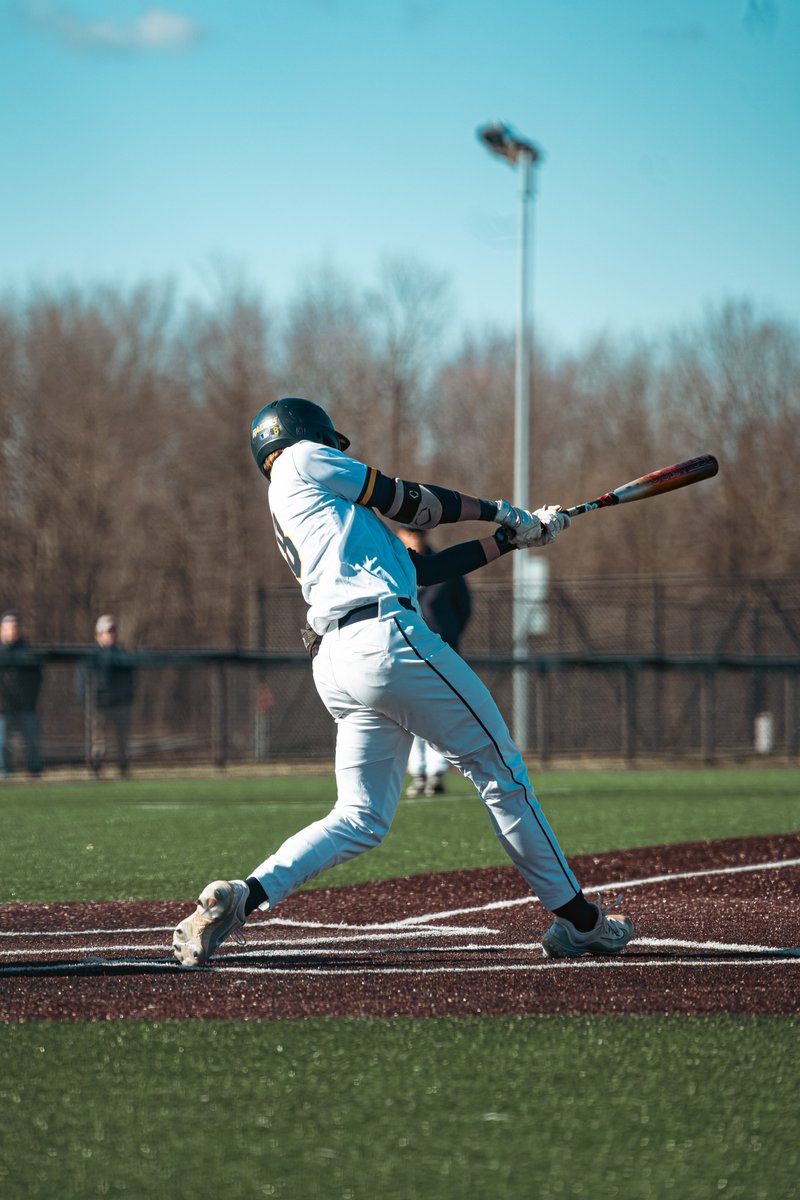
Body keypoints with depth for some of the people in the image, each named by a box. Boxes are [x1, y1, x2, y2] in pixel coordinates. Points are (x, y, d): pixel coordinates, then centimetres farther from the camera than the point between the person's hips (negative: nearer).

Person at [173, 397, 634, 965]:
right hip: (386, 636, -8)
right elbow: (406, 501, 6)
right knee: (500, 771, 2)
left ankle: (237, 897, -11)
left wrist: (513, 539, 25)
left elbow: (424, 566, 26)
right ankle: (577, 919, 7)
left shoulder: (298, 513, 30)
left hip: (335, 663, 8)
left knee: (360, 819, 7)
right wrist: (497, 510, 19)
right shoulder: (303, 460, 10)